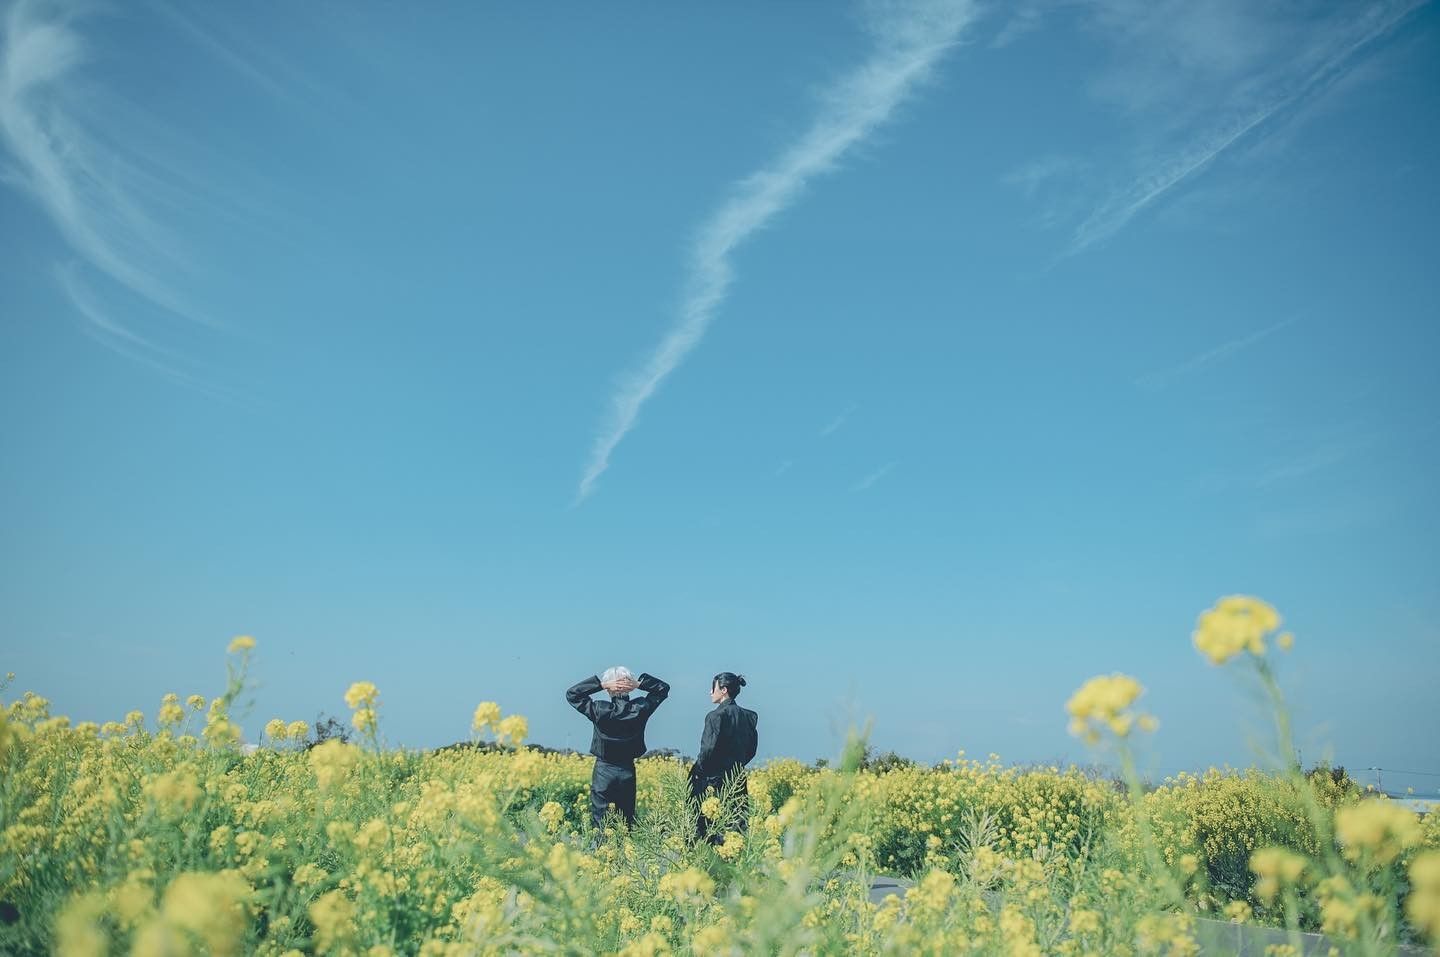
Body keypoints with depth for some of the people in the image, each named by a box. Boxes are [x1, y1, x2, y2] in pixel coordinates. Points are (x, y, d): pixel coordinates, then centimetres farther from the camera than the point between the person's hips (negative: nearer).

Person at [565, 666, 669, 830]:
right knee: (627, 822, 11)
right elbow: (663, 687, 6)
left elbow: (571, 694, -8)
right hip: (628, 772, 3)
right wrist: (639, 683, -8)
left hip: (604, 772, -3)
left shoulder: (600, 711, -16)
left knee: (601, 824, 2)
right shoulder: (640, 709, -8)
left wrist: (601, 684, -15)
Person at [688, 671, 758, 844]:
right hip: (738, 777, 7)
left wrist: (697, 769, -5)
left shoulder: (717, 715, -14)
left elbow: (710, 748, -18)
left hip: (714, 779, -7)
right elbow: (752, 748, 11)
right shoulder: (747, 716, 7)